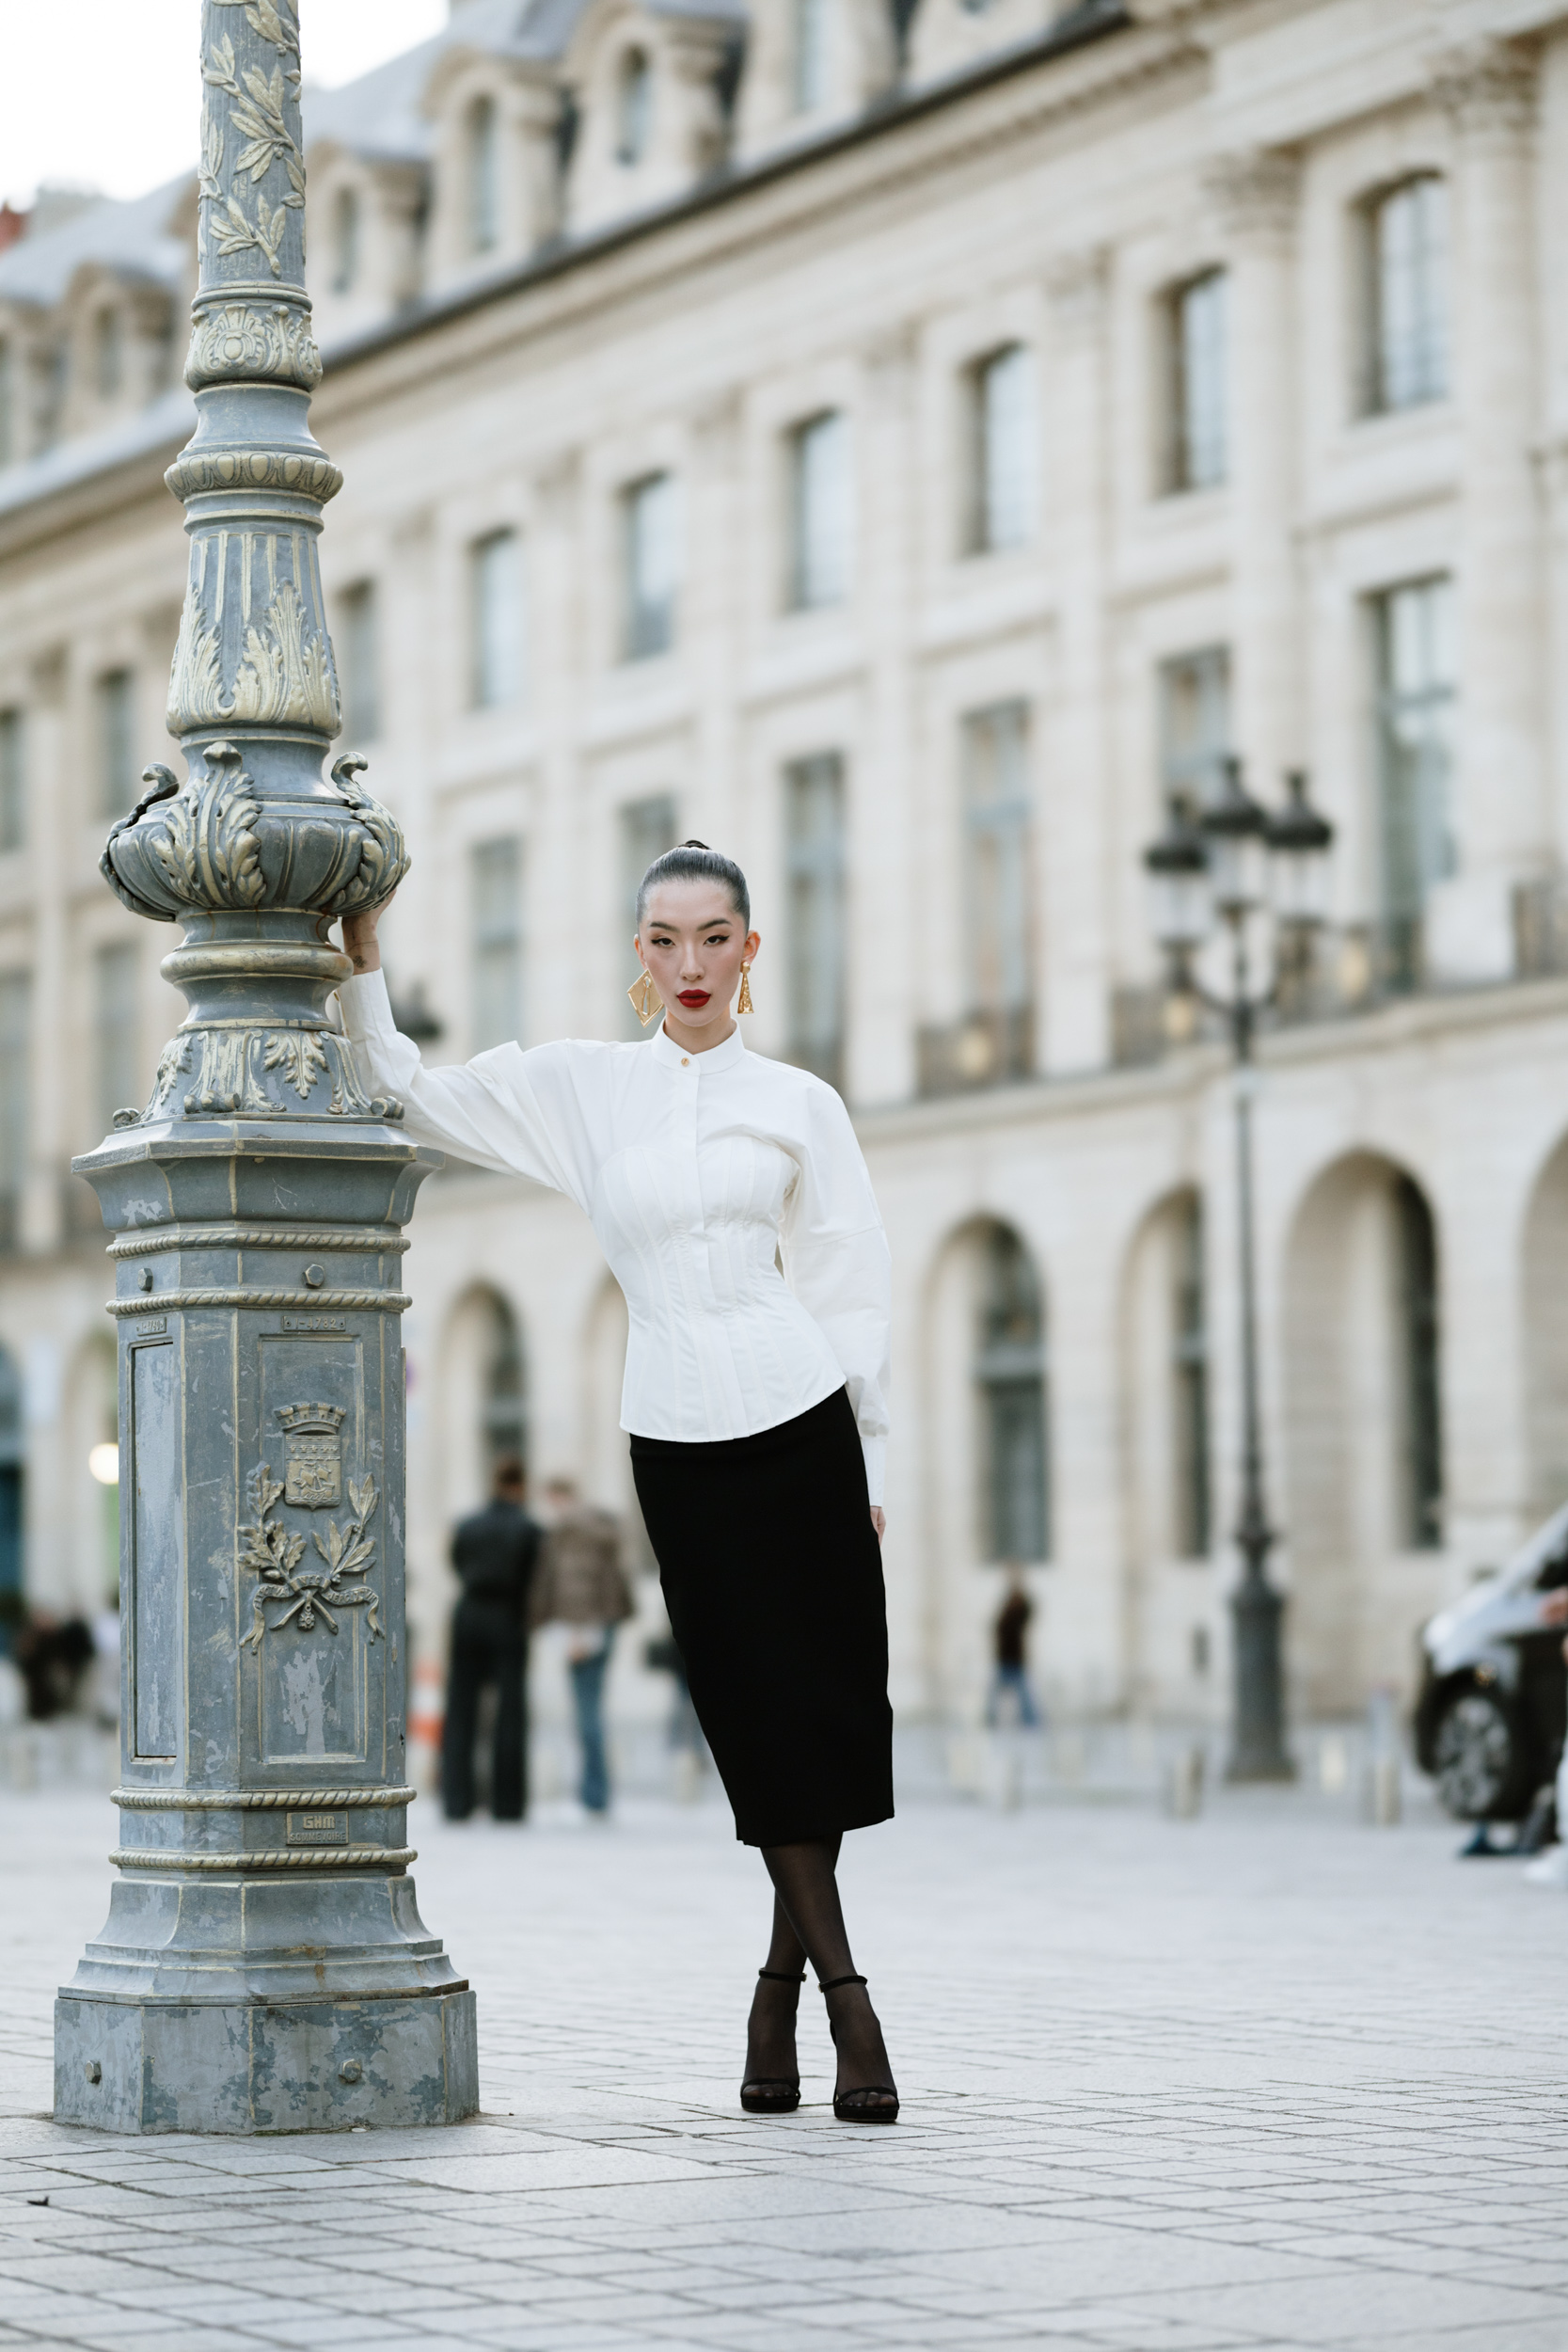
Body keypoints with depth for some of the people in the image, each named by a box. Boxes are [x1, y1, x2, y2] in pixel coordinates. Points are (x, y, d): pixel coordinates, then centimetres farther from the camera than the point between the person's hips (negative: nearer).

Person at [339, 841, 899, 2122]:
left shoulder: (800, 1103, 7)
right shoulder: (578, 1087, 9)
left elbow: (852, 1292, 7)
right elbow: (409, 1092, 12)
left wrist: (868, 1460, 3)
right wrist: (362, 946, 4)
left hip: (800, 1417, 0)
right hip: (677, 1434, 0)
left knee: (828, 1706, -2)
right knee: (756, 1715, -1)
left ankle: (783, 1982, 12)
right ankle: (845, 1994, 2)